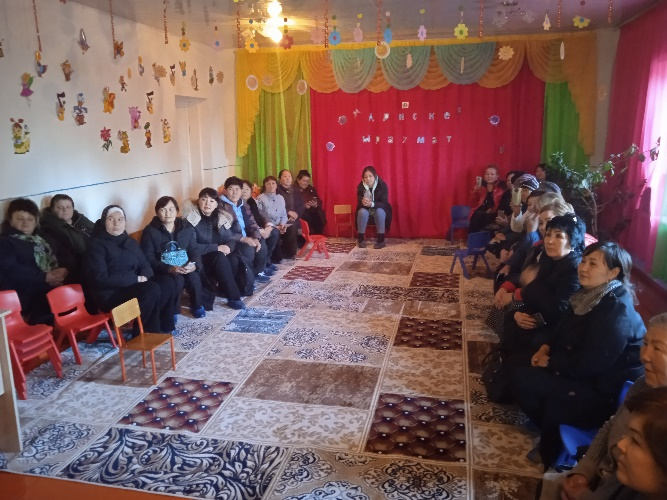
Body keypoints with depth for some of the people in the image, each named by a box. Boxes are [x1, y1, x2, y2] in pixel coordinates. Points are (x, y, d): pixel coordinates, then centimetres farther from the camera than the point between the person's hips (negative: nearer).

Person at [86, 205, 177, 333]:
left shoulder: (130, 242, 15)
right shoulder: (97, 245, -9)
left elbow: (145, 266, 13)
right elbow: (101, 279, -19)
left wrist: (143, 277, -12)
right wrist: (135, 279, -19)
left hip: (133, 285, 7)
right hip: (110, 294, -7)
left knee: (166, 283, -16)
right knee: (151, 290, -29)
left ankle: (163, 327, -5)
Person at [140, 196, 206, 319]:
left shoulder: (187, 228, 5)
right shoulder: (149, 231, -8)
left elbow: (194, 250, 3)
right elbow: (148, 259, -13)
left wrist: (194, 265, -20)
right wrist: (169, 268, -28)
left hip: (184, 268, 3)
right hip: (162, 271, -3)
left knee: (194, 276, -27)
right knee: (177, 279, -32)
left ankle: (197, 305, 0)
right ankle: (172, 311, -8)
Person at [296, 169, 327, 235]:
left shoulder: (312, 190, 17)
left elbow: (320, 203, 13)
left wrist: (316, 205, -9)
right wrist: (304, 206, -20)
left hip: (313, 213, 4)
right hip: (301, 214, -4)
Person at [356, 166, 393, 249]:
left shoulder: (382, 185, -20)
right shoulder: (360, 186, -14)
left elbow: (384, 203, -25)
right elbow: (359, 202, -15)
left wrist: (372, 204, -44)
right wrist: (363, 202, -41)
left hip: (380, 209, -1)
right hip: (366, 210, 1)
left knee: (379, 211, -34)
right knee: (362, 211, -31)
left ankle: (381, 240, -27)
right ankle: (360, 239, -19)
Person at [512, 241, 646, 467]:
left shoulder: (617, 312, -26)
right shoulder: (590, 294, 1)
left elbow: (587, 365, -27)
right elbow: (565, 327, 14)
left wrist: (550, 362, -14)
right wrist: (547, 346, -3)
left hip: (604, 388, -9)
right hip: (582, 371, 9)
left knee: (524, 380, -18)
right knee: (522, 369, -3)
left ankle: (556, 437, 7)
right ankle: (554, 431, 12)